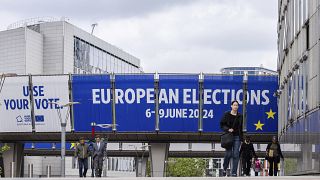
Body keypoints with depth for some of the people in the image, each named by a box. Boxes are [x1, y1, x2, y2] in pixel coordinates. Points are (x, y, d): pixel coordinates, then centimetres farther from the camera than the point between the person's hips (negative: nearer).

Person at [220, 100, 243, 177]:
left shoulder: (240, 116, 9)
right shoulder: (227, 115, 2)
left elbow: (241, 127, 12)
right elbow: (222, 125, 1)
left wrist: (241, 137, 4)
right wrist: (228, 129, -15)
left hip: (237, 137, 2)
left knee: (236, 155, -3)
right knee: (228, 154, -7)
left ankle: (234, 173, 0)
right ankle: (224, 169, 18)